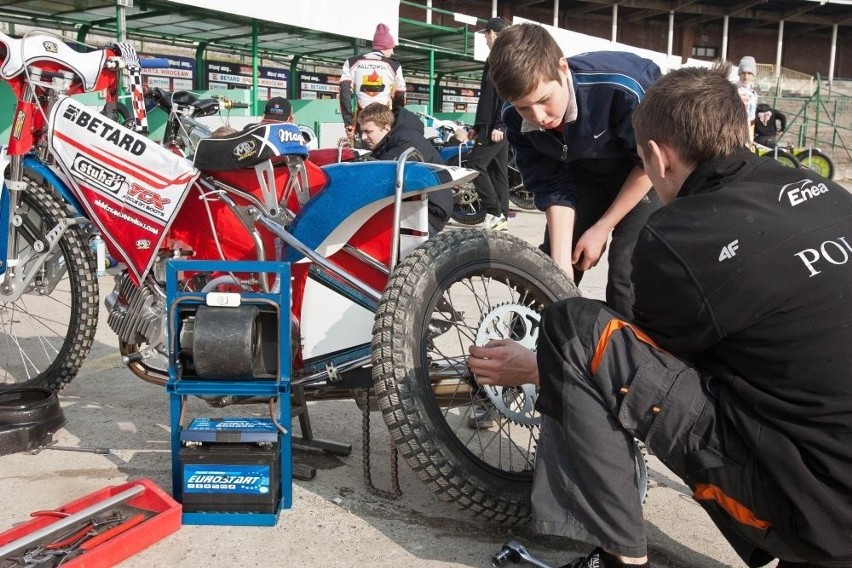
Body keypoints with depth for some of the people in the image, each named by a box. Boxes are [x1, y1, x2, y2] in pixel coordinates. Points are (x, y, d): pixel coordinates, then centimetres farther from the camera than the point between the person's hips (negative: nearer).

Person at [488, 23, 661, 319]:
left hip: (649, 174, -4)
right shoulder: (517, 119, -23)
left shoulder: (622, 87, -37)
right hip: (586, 173, 4)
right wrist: (561, 265, -23)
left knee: (628, 271, -16)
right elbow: (554, 188, -14)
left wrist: (601, 228, -18)